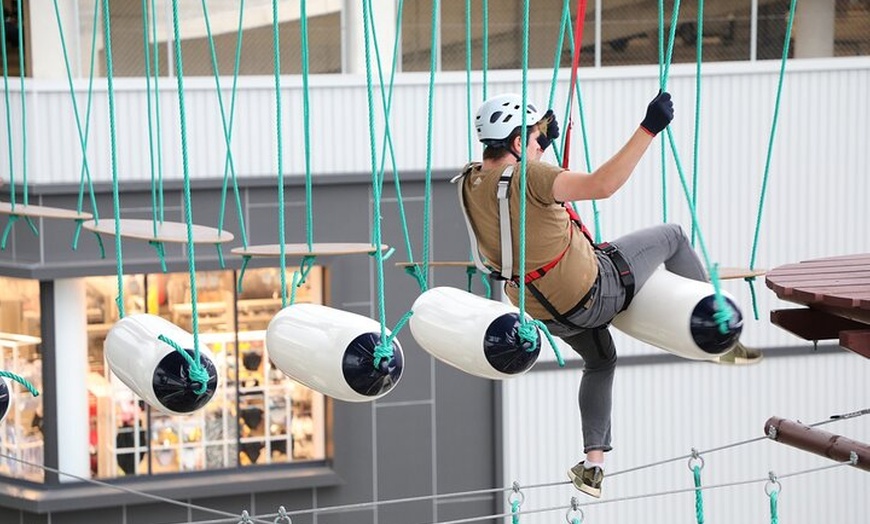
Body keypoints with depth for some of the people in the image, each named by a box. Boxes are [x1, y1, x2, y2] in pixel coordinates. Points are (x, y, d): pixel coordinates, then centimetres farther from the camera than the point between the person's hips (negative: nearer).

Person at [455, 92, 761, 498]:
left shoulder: (469, 182, -5)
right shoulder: (527, 176, -28)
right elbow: (602, 185, -39)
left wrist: (542, 137, 26)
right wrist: (648, 130, -38)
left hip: (547, 311, 8)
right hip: (592, 294, -8)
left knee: (600, 362, 34)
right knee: (671, 237, 13)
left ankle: (593, 464, 27)